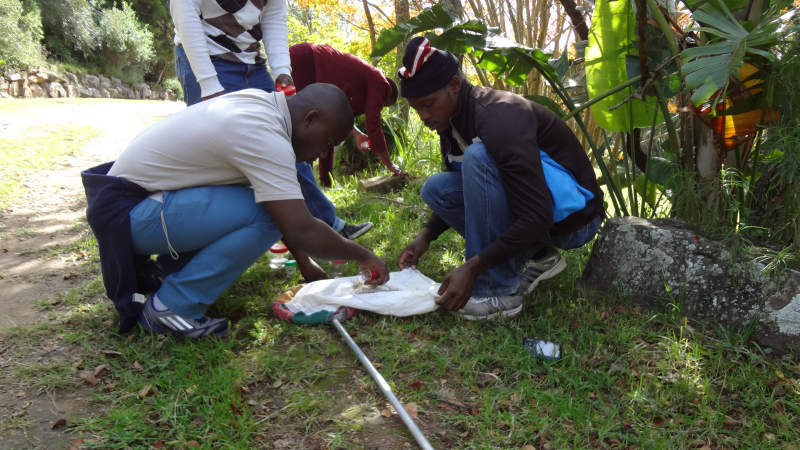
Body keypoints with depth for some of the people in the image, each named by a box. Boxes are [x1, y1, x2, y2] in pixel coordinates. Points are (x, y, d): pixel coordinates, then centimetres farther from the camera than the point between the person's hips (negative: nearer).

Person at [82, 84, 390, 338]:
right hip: (129, 213, -10)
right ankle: (169, 307, -10)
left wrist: (306, 267, 9)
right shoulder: (264, 137, -25)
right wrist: (363, 256, -11)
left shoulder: (259, 104, 4)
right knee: (266, 216, -23)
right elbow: (301, 231, -28)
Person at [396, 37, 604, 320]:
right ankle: (535, 258, 0)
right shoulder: (452, 122, 0)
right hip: (529, 209, 9)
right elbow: (460, 192, 16)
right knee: (436, 189, -3)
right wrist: (427, 235, 1)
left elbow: (537, 217, -31)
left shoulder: (500, 119, -27)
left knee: (478, 156, -29)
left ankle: (498, 291, -22)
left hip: (571, 215, -8)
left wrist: (472, 268, -32)